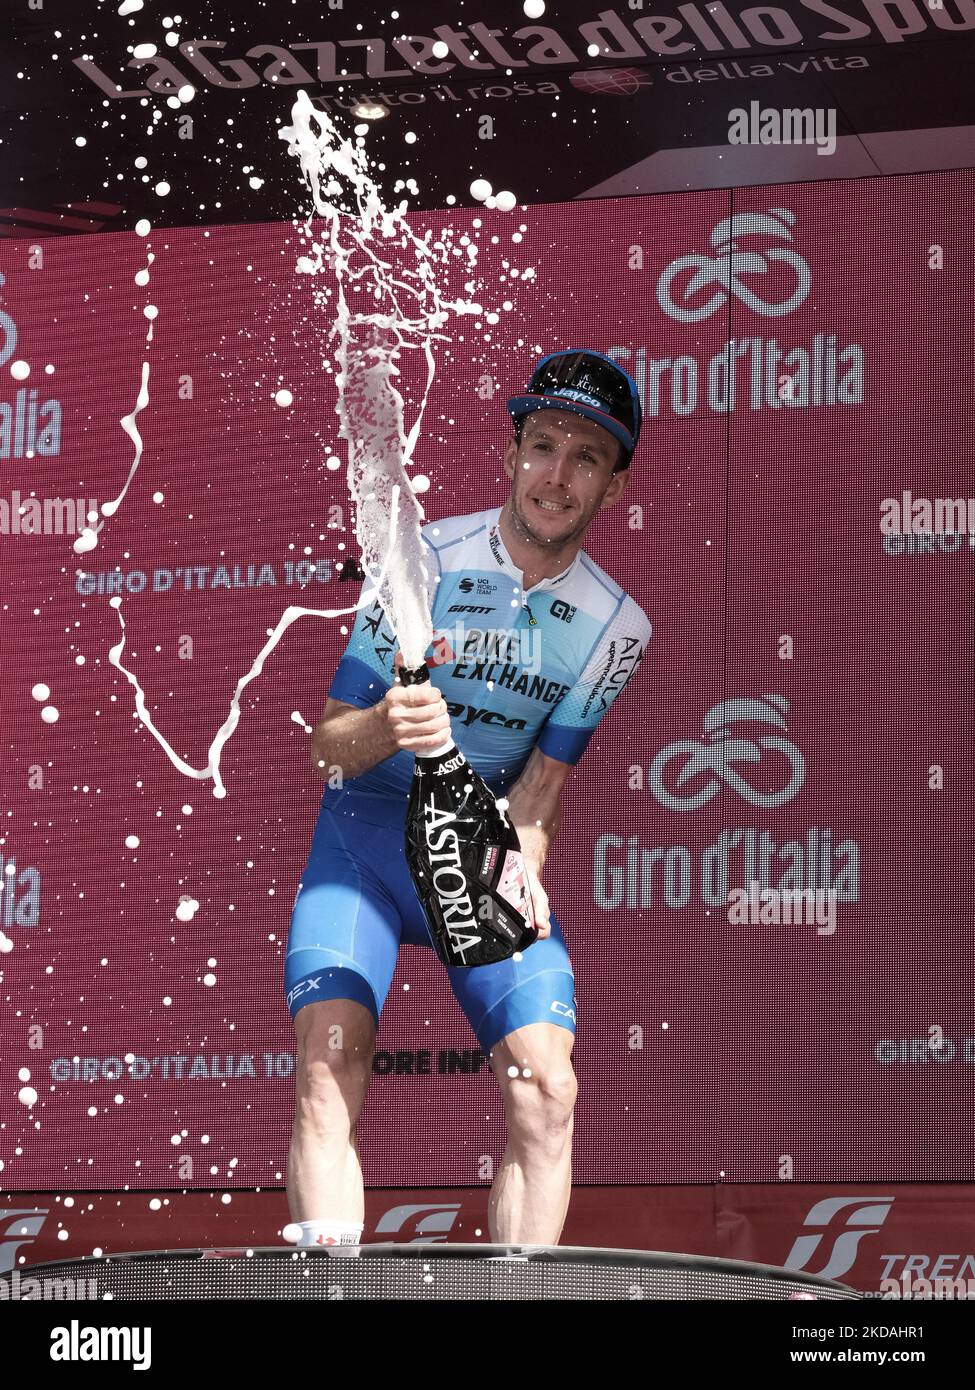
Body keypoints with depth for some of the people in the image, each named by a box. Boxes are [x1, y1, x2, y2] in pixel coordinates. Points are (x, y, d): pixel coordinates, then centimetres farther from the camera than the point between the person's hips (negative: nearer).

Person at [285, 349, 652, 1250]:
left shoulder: (616, 627, -5)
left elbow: (539, 788, -4)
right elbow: (329, 742, -10)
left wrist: (519, 872, -26)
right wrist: (386, 728, -33)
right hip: (368, 837, -2)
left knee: (547, 1087, -16)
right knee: (328, 1073, -22)